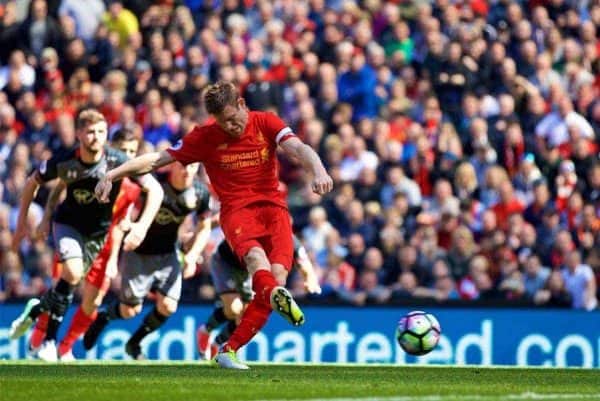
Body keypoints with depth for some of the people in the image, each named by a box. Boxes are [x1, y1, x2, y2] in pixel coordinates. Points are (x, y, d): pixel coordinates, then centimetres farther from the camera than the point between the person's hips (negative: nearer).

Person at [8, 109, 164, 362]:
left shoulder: (118, 161, -25)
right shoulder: (63, 162, -22)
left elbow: (155, 189, -24)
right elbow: (32, 183, -2)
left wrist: (143, 225, -37)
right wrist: (21, 223, -1)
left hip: (100, 231, 2)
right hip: (69, 223, -2)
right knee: (72, 272, -26)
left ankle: (36, 309, 38)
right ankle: (49, 340, -16)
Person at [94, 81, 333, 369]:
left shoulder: (266, 123, 4)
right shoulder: (205, 137, 5)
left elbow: (298, 148, -12)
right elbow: (157, 159, 6)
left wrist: (318, 171, -33)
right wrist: (112, 175, -2)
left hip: (273, 206, 1)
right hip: (236, 209, -1)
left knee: (277, 275, -20)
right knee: (254, 254, -35)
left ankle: (229, 350, -14)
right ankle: (278, 297, -70)